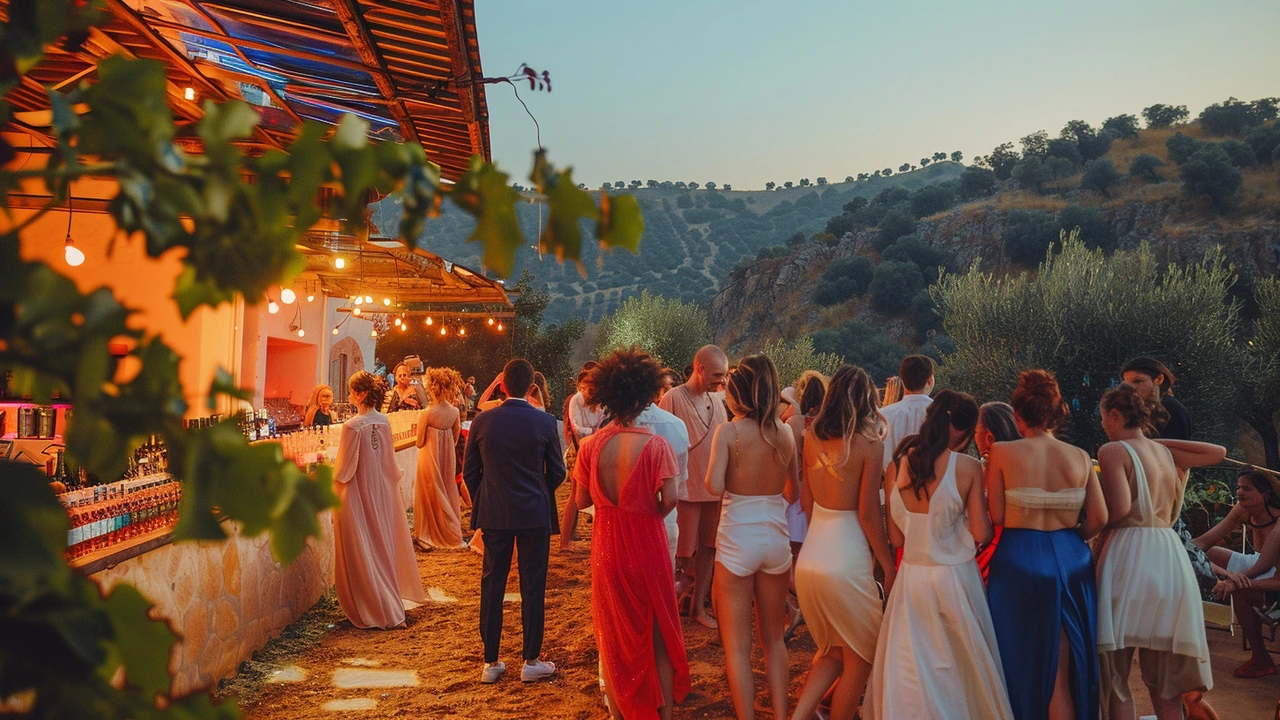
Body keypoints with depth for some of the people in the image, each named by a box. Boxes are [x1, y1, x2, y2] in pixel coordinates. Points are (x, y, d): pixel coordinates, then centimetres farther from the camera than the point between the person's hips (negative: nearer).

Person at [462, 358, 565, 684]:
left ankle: (491, 663, 16)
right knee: (533, 588, 7)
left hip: (493, 514, 2)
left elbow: (470, 472, 1)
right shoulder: (545, 422, -9)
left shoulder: (482, 421, -5)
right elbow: (557, 472, -2)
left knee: (491, 586, 9)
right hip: (535, 514, -1)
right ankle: (531, 662, 14)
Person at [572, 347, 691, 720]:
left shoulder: (591, 445, -8)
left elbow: (582, 500, -4)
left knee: (613, 636, 19)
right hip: (647, 546, -3)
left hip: (606, 547, 3)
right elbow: (669, 499, -21)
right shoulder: (655, 445, -17)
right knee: (658, 634, 14)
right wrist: (650, 514, -1)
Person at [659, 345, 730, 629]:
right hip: (686, 489, -6)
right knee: (682, 554, 0)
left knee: (707, 548, 13)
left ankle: (698, 606, 25)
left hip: (714, 488, 6)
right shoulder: (673, 398, -11)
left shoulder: (718, 398, 7)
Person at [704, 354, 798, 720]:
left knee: (737, 646, 6)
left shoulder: (728, 432, -11)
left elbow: (714, 486, -22)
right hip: (776, 539, 4)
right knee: (773, 638, 20)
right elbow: (792, 491, 10)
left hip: (737, 541, -4)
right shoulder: (785, 433, 1)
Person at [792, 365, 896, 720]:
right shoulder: (869, 444, -12)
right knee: (859, 658, 14)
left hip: (809, 557, 6)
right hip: (847, 561, -6)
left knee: (831, 650, 22)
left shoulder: (812, 437, 3)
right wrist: (888, 563, -2)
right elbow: (868, 513, -13)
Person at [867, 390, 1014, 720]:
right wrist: (981, 500, 7)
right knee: (966, 668, 16)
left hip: (912, 578, 3)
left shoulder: (896, 467, -3)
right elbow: (981, 534, -10)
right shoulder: (968, 468, -12)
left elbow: (896, 537, 0)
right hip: (955, 578, -2)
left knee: (910, 674, 13)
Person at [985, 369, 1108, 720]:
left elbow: (996, 516, -11)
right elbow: (1099, 518, 0)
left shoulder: (1002, 453, -8)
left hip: (1019, 562, -3)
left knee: (1018, 663, 13)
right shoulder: (1080, 457, 2)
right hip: (1071, 560, 3)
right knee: (1062, 675, 11)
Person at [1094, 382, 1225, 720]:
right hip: (1169, 557, 7)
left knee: (1116, 672, 3)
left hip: (1128, 557, -6)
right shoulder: (1166, 452, 12)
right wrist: (1164, 441, 24)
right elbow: (1218, 452, 27)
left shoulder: (1112, 451, -8)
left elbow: (1120, 507, -21)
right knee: (1164, 673, 15)